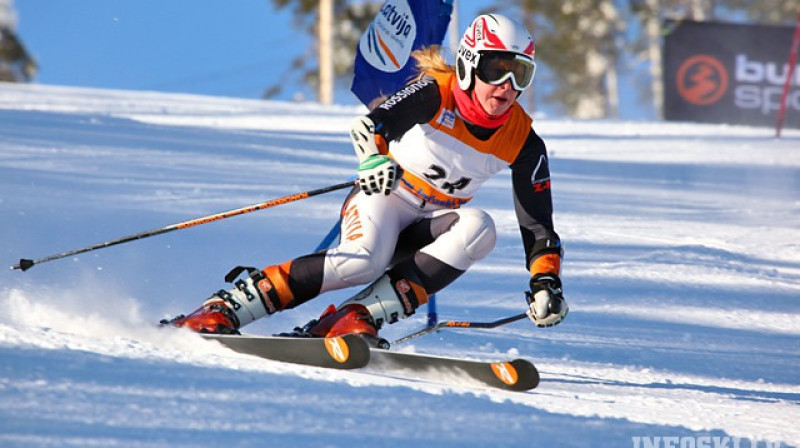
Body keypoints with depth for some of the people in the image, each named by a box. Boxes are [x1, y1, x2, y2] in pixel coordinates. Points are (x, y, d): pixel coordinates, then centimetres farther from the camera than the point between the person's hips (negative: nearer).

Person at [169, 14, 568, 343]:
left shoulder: (523, 142, -8)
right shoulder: (436, 94, -18)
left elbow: (538, 226, -2)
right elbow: (370, 124, -30)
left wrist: (545, 282, -17)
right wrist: (373, 160, -52)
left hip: (429, 228, 4)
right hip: (384, 196, -4)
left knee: (478, 228, -30)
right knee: (364, 260, -36)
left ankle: (356, 318, -36)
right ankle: (221, 310, -31)